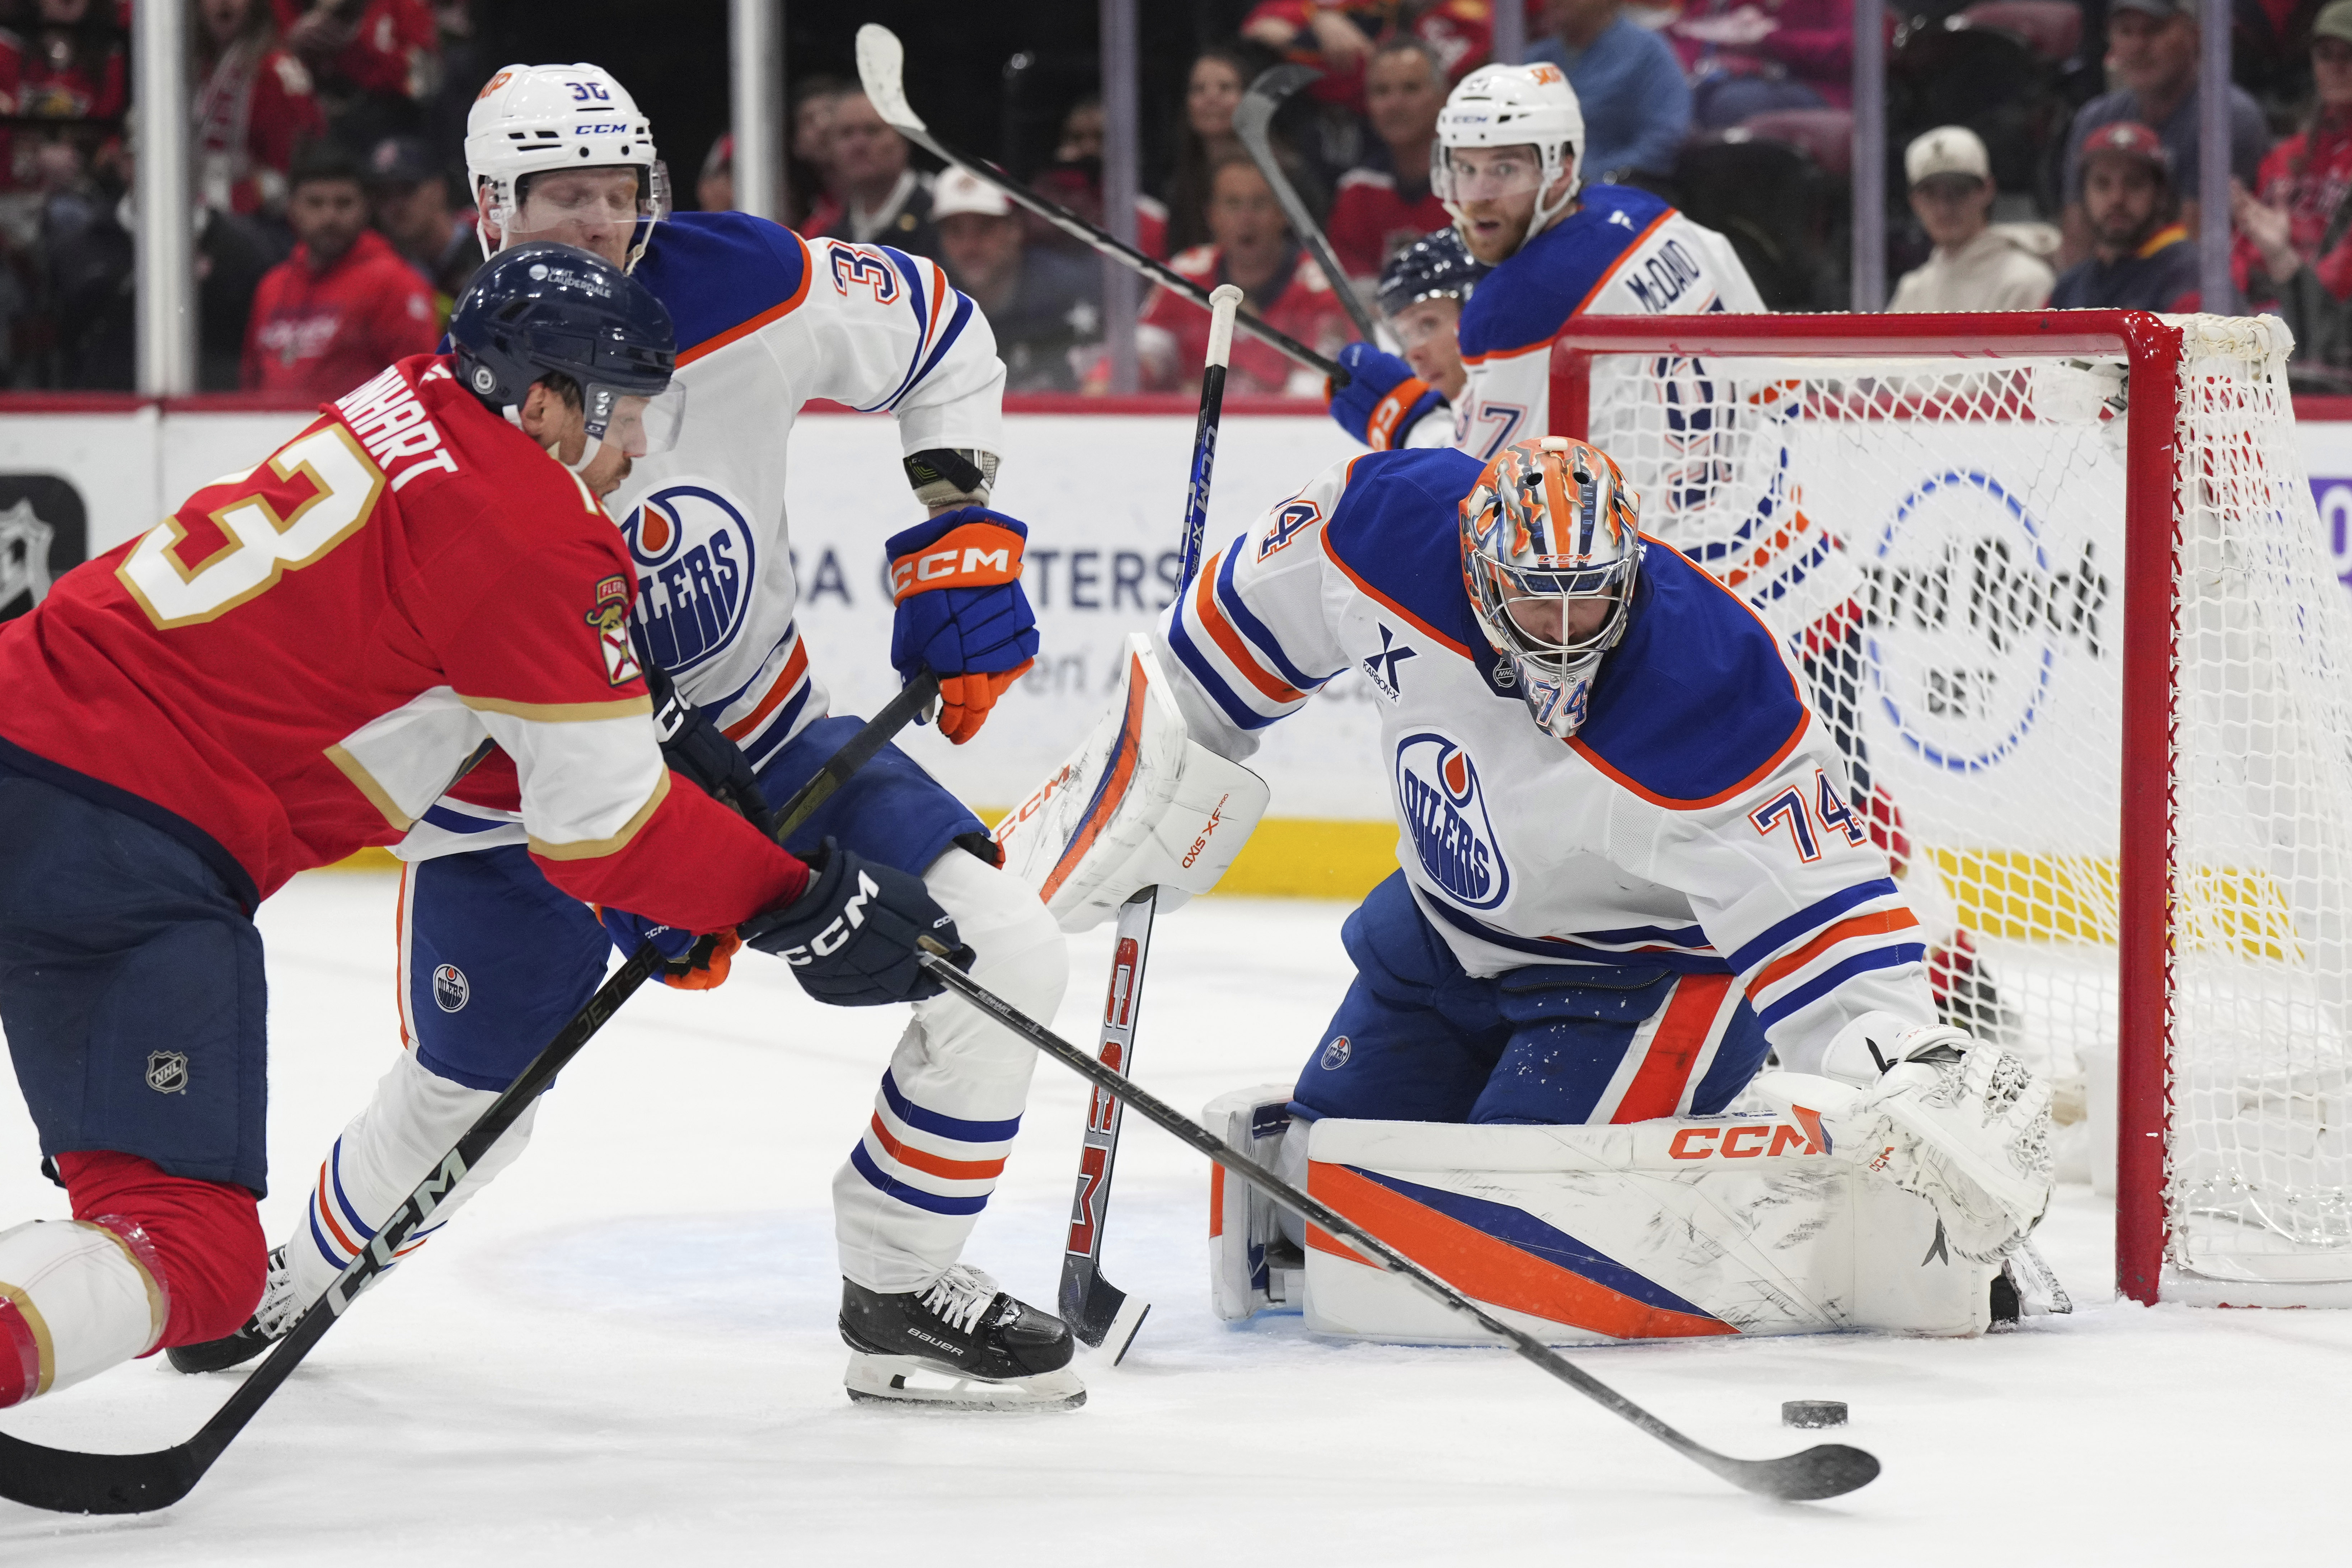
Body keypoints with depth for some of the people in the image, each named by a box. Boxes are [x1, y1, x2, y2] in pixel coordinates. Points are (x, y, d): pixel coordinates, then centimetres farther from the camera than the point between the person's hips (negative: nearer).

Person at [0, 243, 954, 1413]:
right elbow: (602, 823, -6)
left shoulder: (412, 408, 17)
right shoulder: (536, 535, -9)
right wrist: (801, 903, 5)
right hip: (127, 843, -9)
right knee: (190, 1253, -9)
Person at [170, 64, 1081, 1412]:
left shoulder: (743, 290, -16)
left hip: (762, 742, 2)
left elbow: (936, 331, 4)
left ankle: (906, 1295, -1)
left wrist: (963, 523, -5)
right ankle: (296, 1279, 38)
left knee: (1007, 956, -15)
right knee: (463, 1109, 4)